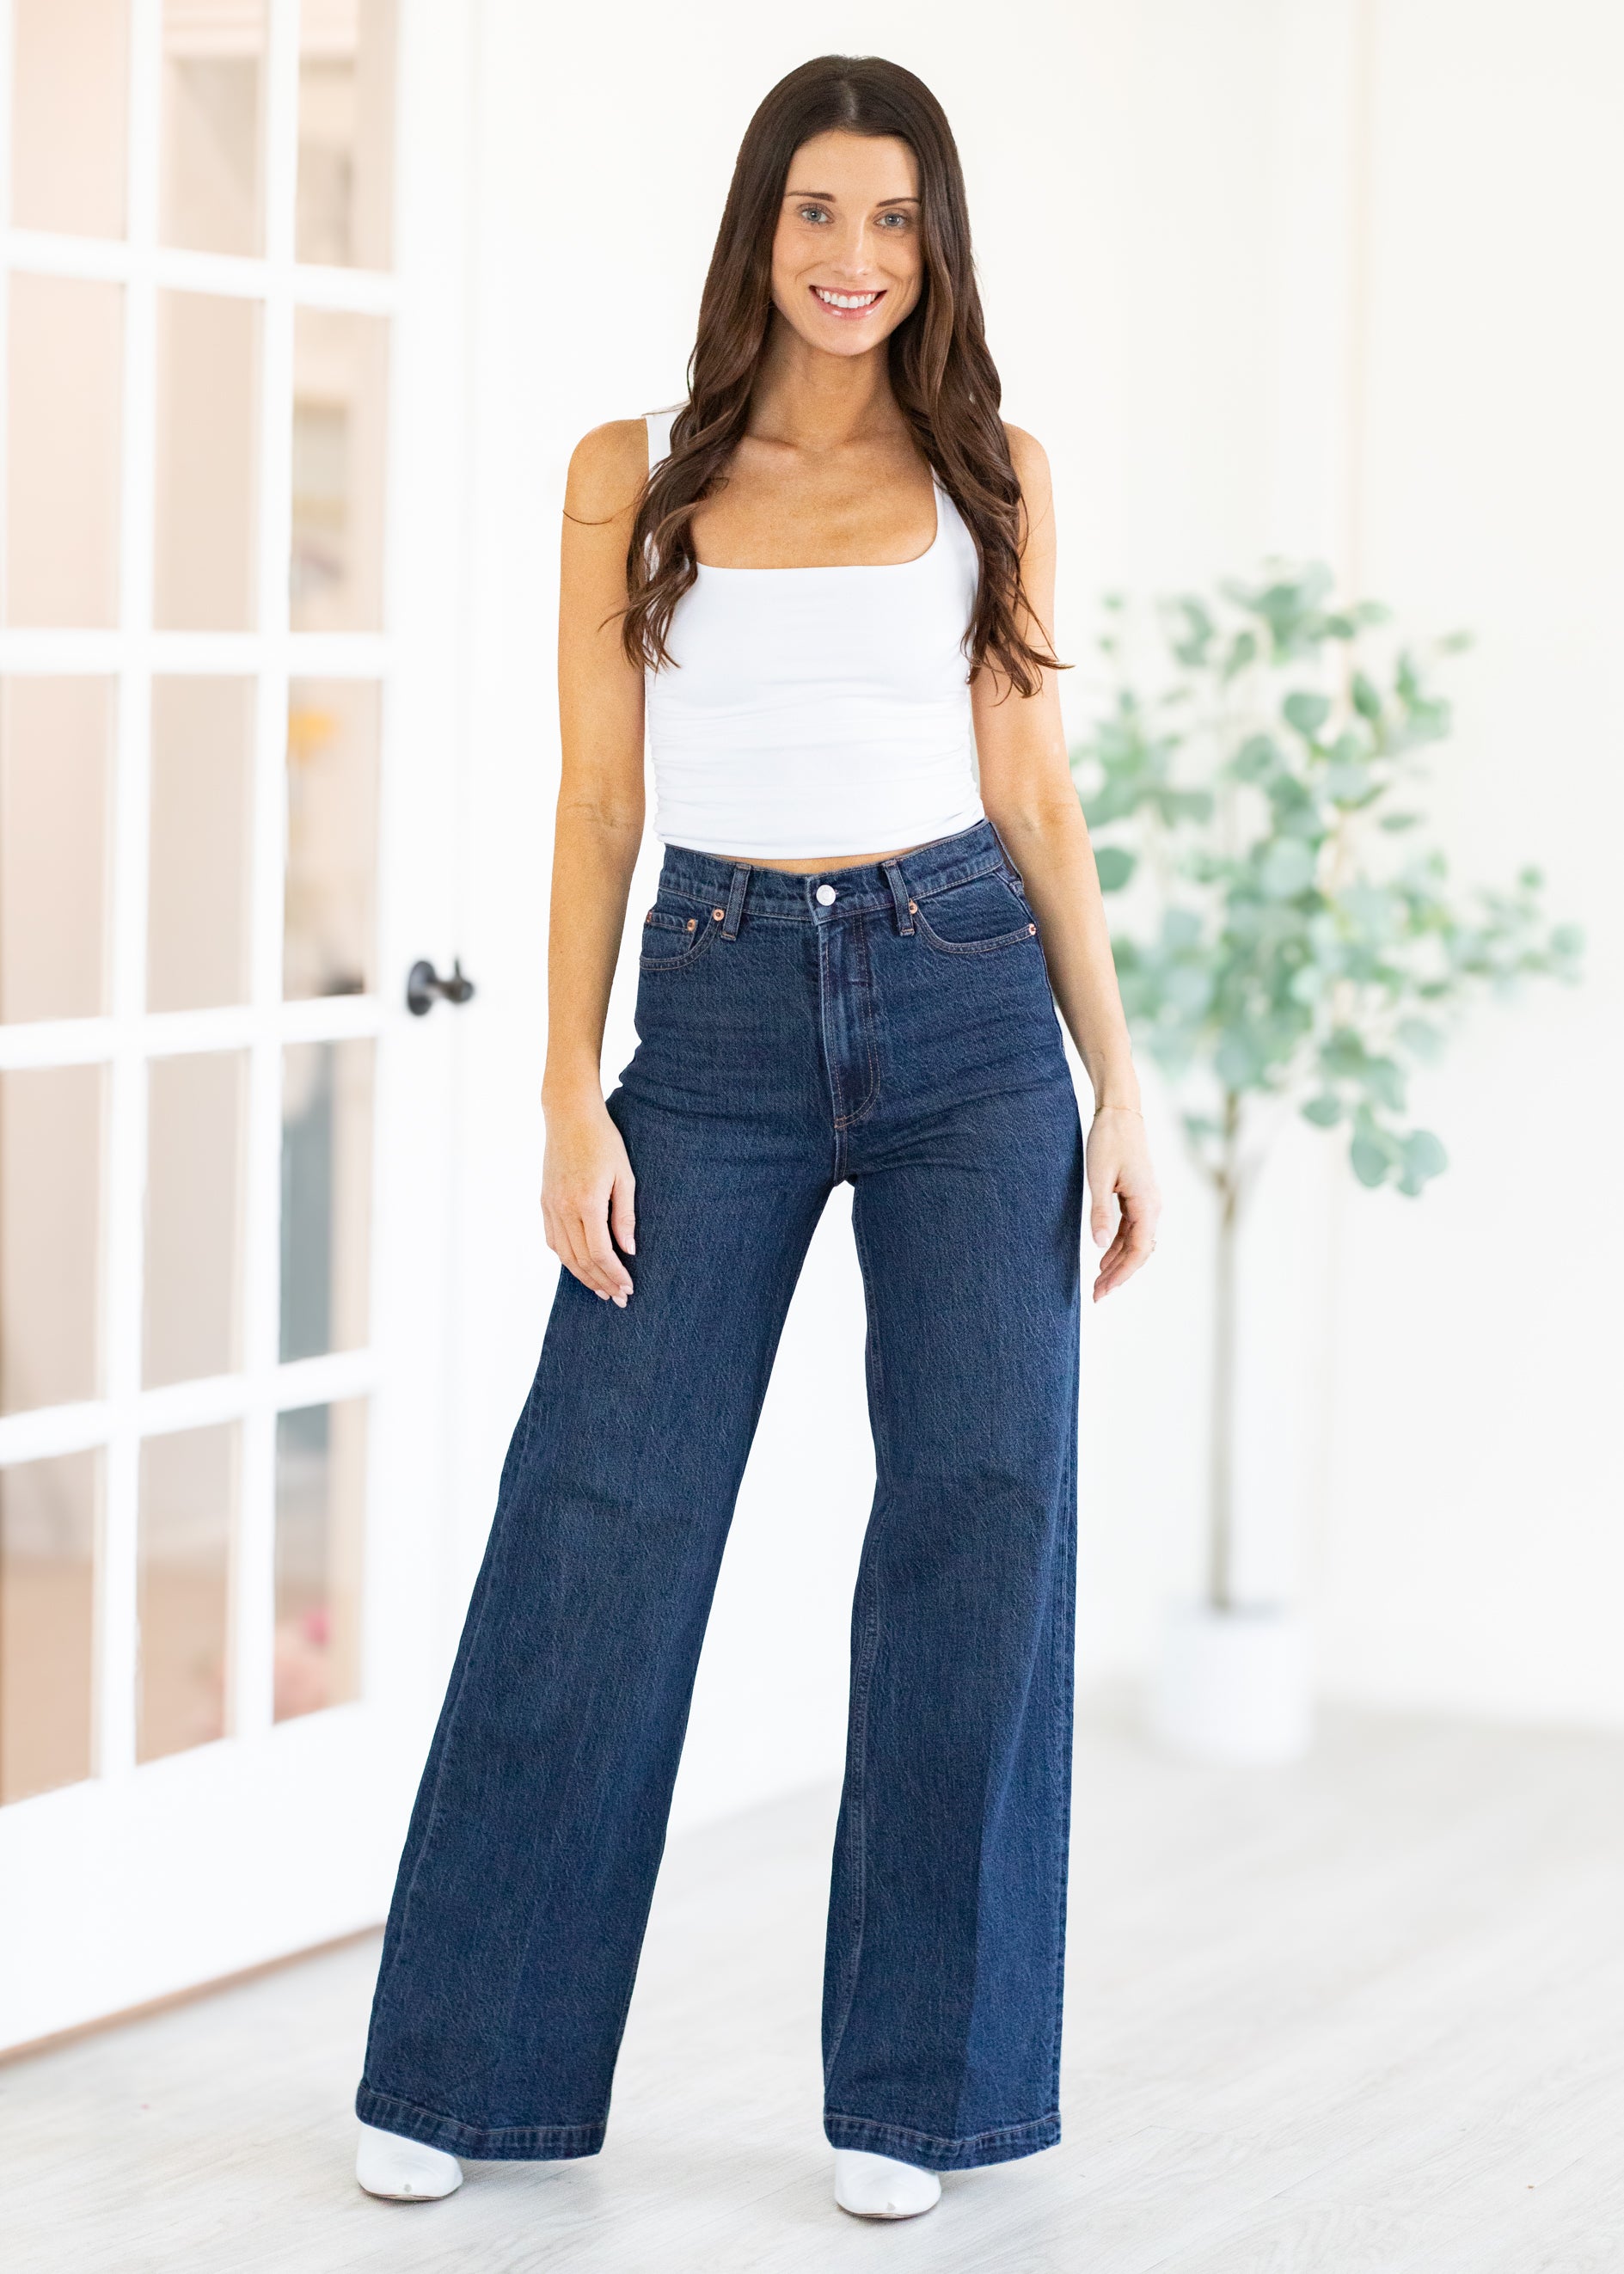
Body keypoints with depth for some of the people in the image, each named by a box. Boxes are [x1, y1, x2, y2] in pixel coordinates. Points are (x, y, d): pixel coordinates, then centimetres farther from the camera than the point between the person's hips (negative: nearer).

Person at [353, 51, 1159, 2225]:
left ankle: (909, 2084, 10)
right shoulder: (637, 475, 6)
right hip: (721, 1010, -1)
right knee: (601, 1517, -3)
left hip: (966, 1004, 1)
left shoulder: (991, 475, 8)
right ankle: (464, 2072, 9)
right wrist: (572, 1094, -4)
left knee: (982, 1511, -1)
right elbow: (599, 803, 4)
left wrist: (1119, 1083, 3)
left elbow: (1035, 790, 9)